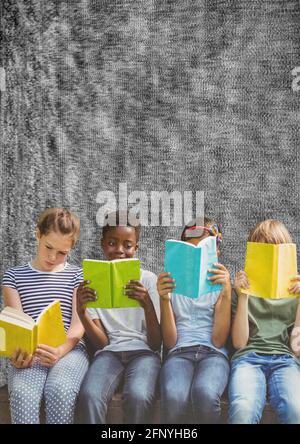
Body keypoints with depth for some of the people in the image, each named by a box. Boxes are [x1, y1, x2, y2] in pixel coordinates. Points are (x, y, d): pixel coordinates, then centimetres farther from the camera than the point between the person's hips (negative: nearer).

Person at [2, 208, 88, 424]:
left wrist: (61, 351, -21)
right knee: (22, 395, -33)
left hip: (69, 349, 0)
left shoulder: (77, 275, 11)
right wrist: (18, 352, -21)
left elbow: (79, 323, 2)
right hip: (28, 353, 1)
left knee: (60, 391, -34)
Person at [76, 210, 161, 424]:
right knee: (89, 396, -32)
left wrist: (147, 305, -22)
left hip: (143, 352, -1)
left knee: (138, 396, -34)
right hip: (109, 352, 1)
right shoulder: (93, 282, 6)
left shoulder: (148, 279, 2)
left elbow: (156, 344, -4)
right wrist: (81, 312, -19)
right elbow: (102, 343, -1)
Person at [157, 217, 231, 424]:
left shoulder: (221, 284, 15)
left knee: (205, 394, -36)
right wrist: (164, 299, -9)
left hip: (213, 353, 0)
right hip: (179, 353, 0)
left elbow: (218, 340, 0)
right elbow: (170, 343, 4)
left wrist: (227, 293, -10)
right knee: (174, 397, -36)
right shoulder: (173, 285, 16)